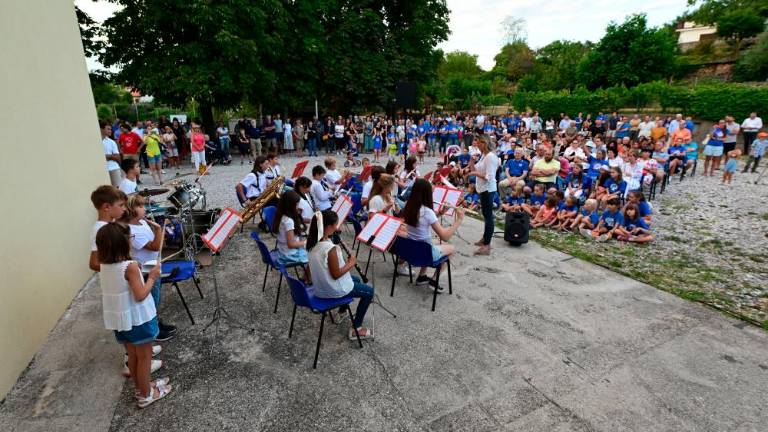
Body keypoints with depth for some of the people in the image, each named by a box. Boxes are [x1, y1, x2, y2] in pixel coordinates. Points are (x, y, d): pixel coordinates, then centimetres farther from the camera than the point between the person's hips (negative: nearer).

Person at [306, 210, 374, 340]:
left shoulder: (313, 242, -4)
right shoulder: (330, 248, -30)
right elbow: (336, 274, -24)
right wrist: (351, 263, -10)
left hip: (319, 287, 8)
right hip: (332, 290, -8)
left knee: (356, 279, 30)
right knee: (369, 291, 10)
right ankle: (356, 329, 12)